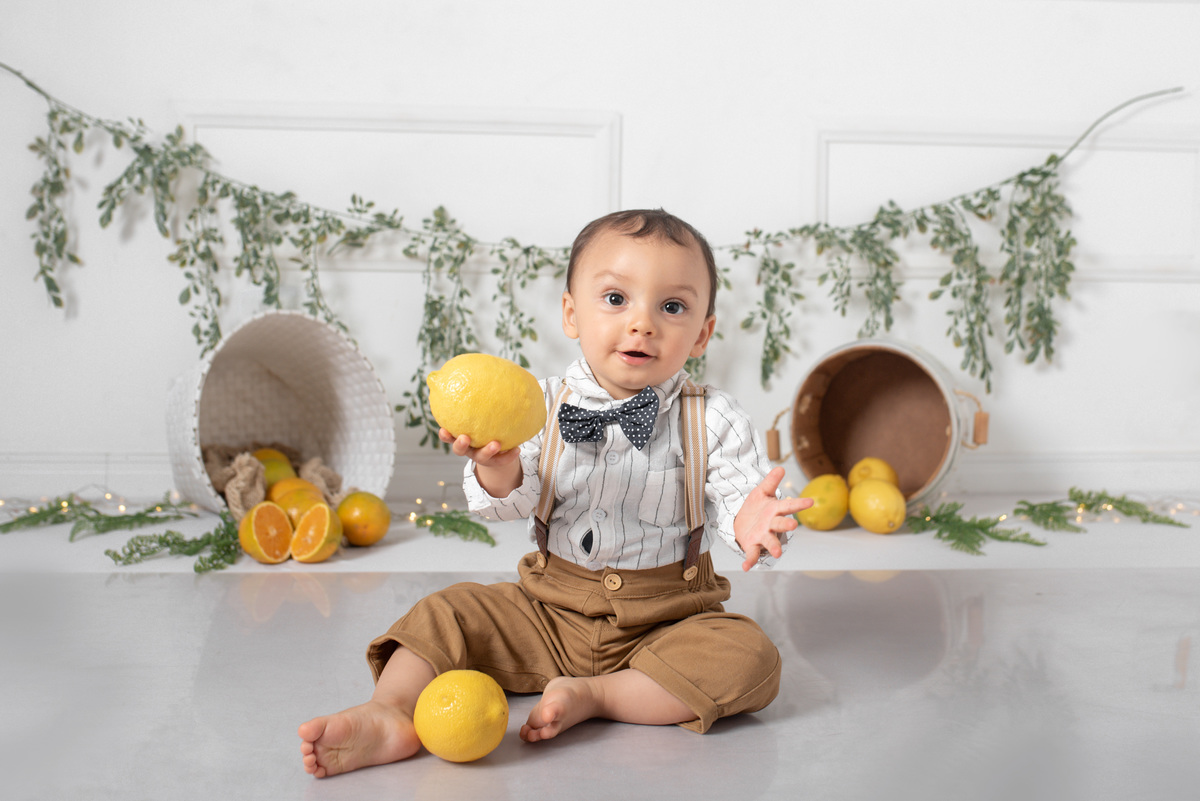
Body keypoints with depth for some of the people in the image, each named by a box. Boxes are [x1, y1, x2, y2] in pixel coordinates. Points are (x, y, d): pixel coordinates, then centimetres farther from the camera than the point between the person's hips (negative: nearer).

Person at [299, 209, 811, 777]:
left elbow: (739, 496, -12)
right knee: (446, 613, -9)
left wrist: (750, 523, -37)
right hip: (551, 607, 2)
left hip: (666, 618, -1)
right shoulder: (543, 406, -4)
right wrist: (497, 469, -33)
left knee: (750, 657, -25)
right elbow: (511, 504, -9)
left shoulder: (714, 421, -7)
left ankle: (597, 696, -21)